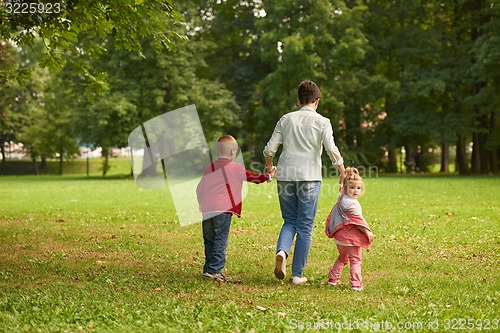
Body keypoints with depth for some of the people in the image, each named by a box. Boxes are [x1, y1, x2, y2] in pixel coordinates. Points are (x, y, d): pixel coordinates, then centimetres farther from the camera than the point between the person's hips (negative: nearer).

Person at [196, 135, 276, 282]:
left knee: (209, 241, 13)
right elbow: (252, 177, 13)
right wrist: (268, 176, 28)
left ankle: (209, 269, 15)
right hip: (223, 210, -5)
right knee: (220, 241, -3)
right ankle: (214, 270, -8)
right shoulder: (235, 167, 4)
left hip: (207, 211, 5)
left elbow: (199, 189, 19)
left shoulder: (209, 168, 18)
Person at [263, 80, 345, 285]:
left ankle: (281, 251, -14)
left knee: (289, 221, 15)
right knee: (305, 227, 4)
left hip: (285, 176, 3)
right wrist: (343, 172, 0)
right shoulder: (322, 122, 1)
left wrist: (269, 166, 27)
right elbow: (331, 149, -11)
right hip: (309, 177, -3)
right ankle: (297, 274, 6)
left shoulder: (286, 119, 9)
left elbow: (269, 149, 7)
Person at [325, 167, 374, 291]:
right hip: (351, 238, -9)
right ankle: (356, 284, -4)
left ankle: (333, 278, 28)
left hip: (339, 237, 9)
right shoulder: (352, 204, -18)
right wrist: (367, 232, -11)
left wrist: (330, 231, 27)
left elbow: (331, 217, 18)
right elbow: (358, 220, -18)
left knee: (342, 258, 26)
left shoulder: (340, 201, 10)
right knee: (355, 260, 0)